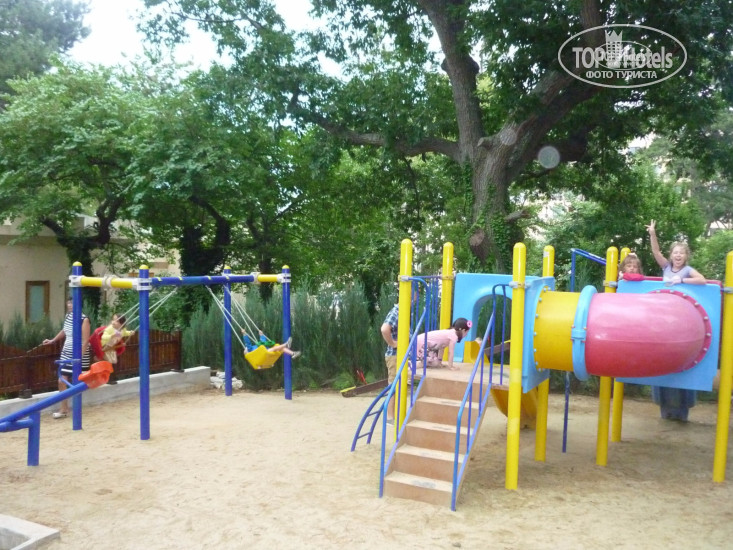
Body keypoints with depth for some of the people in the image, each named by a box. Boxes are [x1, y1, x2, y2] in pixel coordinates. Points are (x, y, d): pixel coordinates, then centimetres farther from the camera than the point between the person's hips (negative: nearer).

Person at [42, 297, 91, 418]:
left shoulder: (84, 319, -18)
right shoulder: (68, 316, 5)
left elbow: (85, 341, -20)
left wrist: (80, 357, -24)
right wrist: (52, 340, 31)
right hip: (66, 354, 7)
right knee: (62, 381, 6)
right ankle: (64, 409, 16)